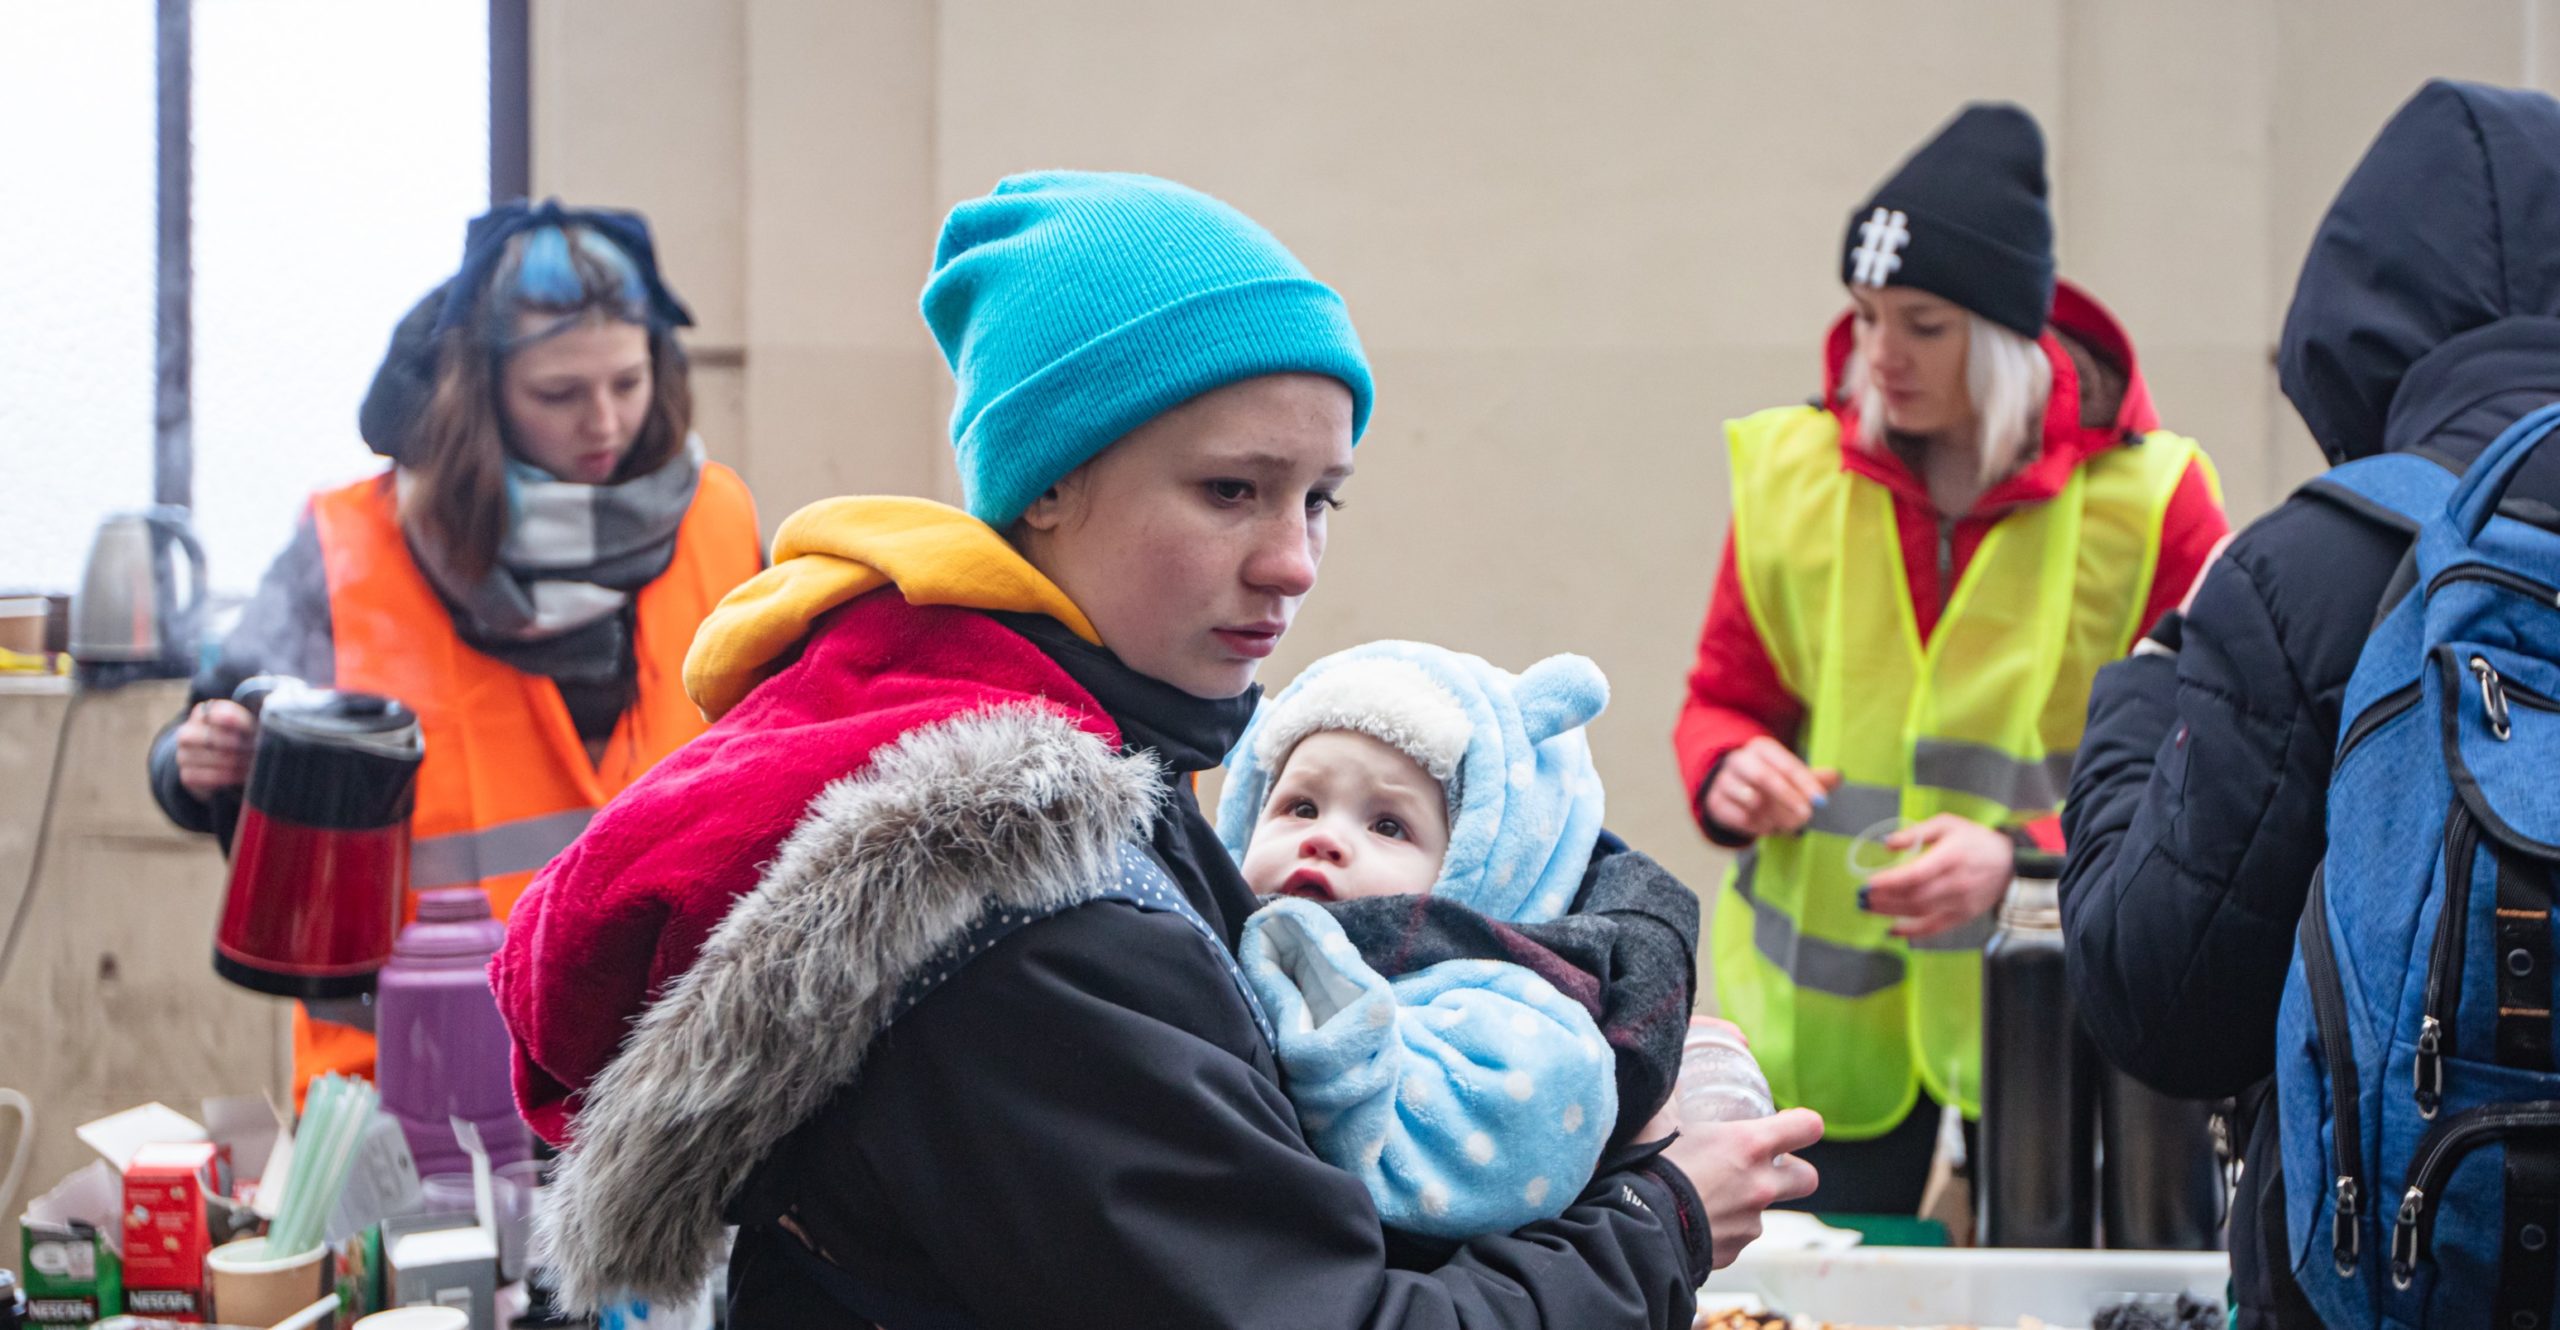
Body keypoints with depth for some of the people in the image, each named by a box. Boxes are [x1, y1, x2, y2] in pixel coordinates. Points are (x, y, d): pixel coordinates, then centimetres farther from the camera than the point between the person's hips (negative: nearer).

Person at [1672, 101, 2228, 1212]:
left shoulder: (2146, 498, -5)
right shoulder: (1792, 472, 3)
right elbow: (1723, 696, 14)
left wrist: (2021, 858, -22)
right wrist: (1730, 771, -11)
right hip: (1829, 1000, 2)